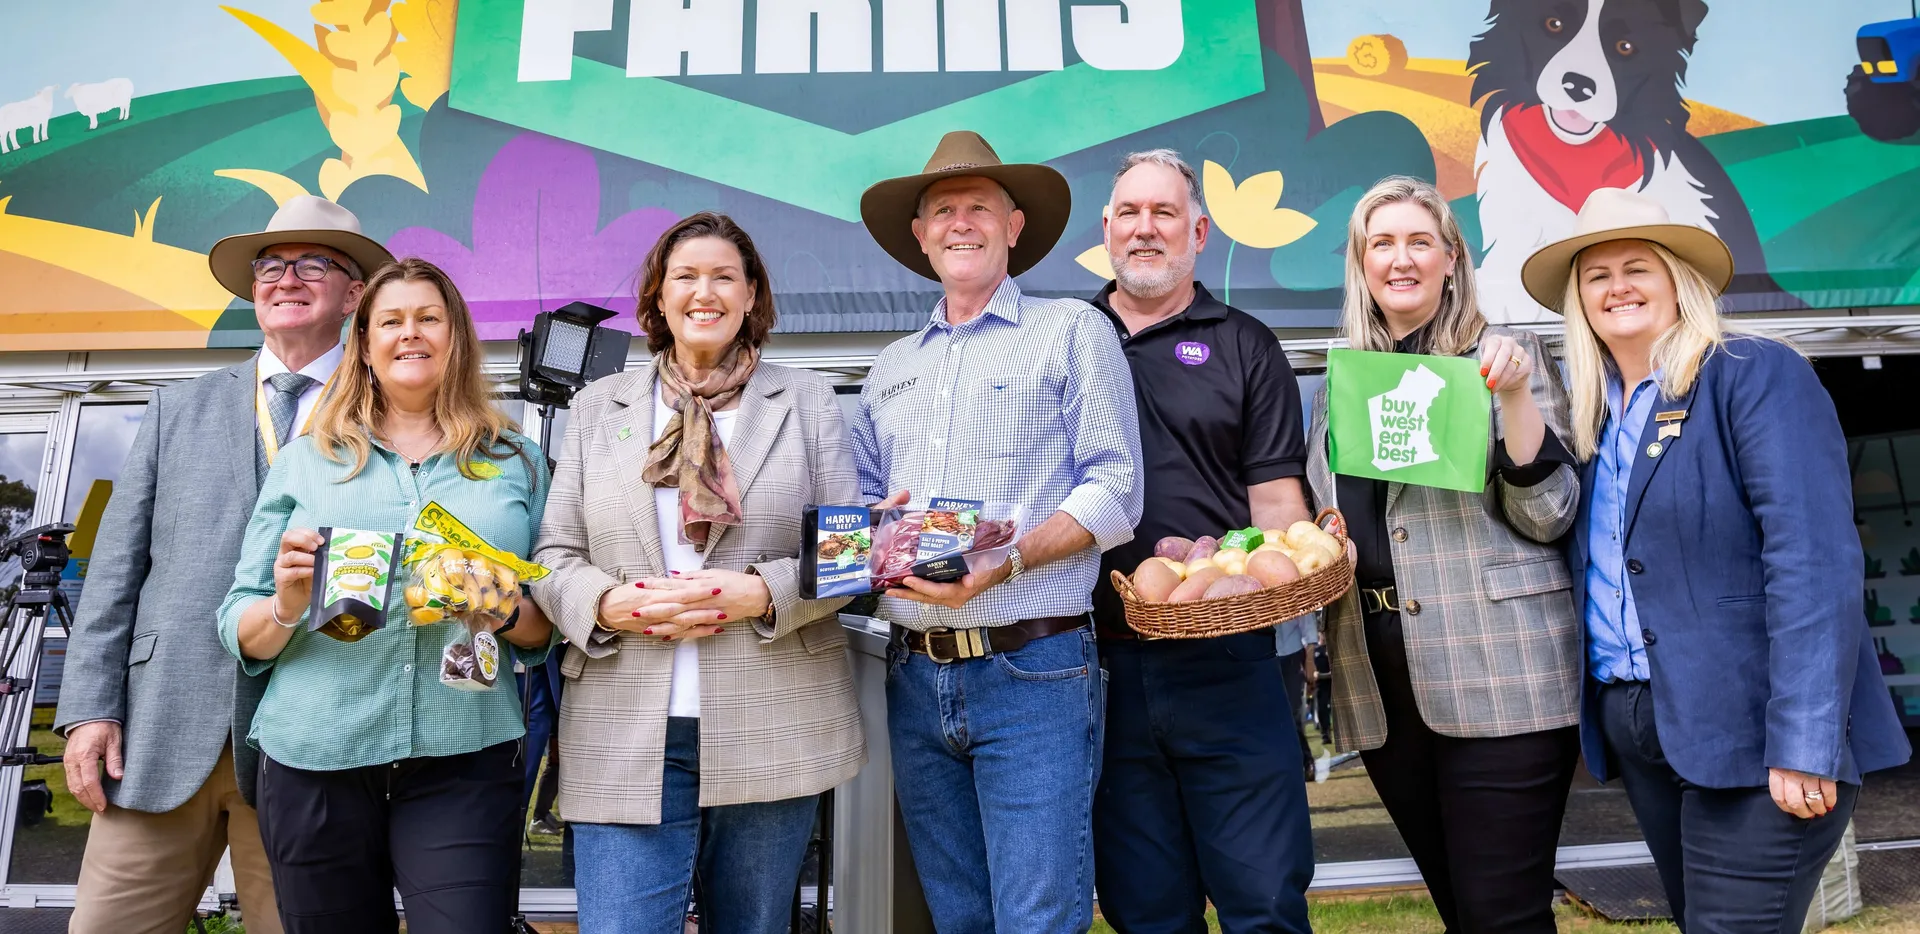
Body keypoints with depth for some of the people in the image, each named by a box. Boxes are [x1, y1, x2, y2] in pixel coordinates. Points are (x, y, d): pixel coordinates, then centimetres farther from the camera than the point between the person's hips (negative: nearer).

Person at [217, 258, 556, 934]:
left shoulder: (516, 461, 9)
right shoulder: (306, 460, 10)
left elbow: (549, 627, 9)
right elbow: (239, 632, 9)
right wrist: (287, 606, -12)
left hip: (463, 758, -1)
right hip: (314, 759, 1)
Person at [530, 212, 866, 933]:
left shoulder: (807, 400, 7)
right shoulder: (598, 406, 12)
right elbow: (554, 555, 9)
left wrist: (762, 593, -14)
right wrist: (609, 603, -11)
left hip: (773, 732, 0)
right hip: (625, 741, 1)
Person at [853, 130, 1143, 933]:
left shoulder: (1072, 331, 2)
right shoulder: (891, 369, 17)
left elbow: (1115, 492, -7)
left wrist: (1008, 559, -20)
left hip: (1032, 674, -5)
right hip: (915, 677, 6)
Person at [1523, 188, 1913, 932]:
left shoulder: (1757, 375, -8)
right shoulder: (1592, 411, 11)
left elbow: (1812, 561, -17)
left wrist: (1805, 744, -23)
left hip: (1750, 730, -6)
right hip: (1635, 728, 7)